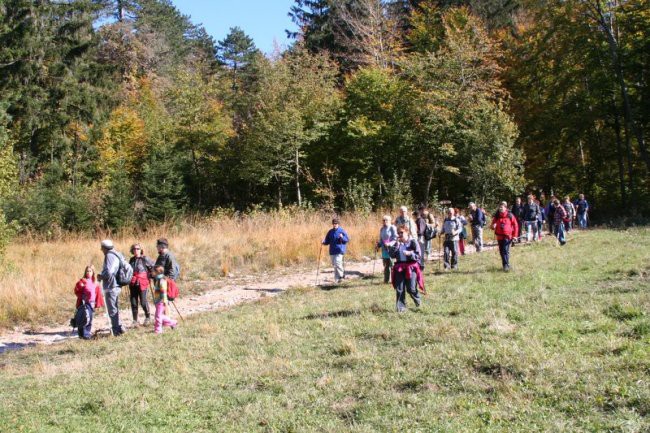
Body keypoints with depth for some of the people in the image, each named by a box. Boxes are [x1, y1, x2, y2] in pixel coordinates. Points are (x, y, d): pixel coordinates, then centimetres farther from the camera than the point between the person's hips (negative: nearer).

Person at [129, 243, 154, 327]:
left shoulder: (145, 259, -4)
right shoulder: (131, 260, 11)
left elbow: (153, 267, 2)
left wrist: (150, 276, 2)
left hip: (142, 283, -5)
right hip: (133, 284, 5)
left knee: (143, 302, -5)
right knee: (133, 303, 3)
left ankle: (148, 317, 19)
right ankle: (135, 320, 12)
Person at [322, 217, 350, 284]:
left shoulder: (342, 231, -4)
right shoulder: (330, 232, 9)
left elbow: (347, 239, -3)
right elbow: (327, 241, 14)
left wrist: (342, 238, -21)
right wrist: (324, 242, -7)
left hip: (339, 251, -6)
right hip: (332, 251, 6)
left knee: (337, 263, -17)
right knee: (334, 264, 10)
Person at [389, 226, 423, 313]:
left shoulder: (413, 242, -3)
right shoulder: (397, 243, 10)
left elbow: (418, 256, -7)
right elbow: (392, 255, 0)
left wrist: (410, 254, -23)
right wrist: (396, 245, -9)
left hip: (411, 267, -4)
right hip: (399, 268, 4)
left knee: (411, 289, -4)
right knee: (399, 289, 0)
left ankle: (418, 301, 27)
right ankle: (401, 307, 7)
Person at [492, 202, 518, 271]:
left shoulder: (510, 215, -4)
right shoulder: (497, 216, 6)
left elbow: (515, 225, 2)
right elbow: (493, 225, 14)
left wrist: (514, 235, 0)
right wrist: (493, 226, -11)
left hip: (507, 236, -4)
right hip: (499, 236, 5)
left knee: (506, 251, -13)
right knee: (501, 251, 10)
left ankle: (506, 265, -10)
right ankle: (505, 265, 22)